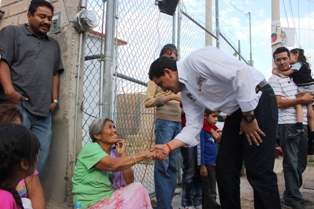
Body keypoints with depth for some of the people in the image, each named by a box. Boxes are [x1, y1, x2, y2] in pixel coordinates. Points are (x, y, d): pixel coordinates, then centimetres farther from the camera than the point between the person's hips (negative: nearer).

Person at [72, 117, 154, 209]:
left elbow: (129, 181, 0)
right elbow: (114, 165, -33)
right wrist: (144, 154, -29)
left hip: (108, 200, 6)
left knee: (137, 188, -17)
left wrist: (122, 154, -8)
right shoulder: (90, 148, -14)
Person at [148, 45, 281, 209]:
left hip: (258, 101, -9)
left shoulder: (196, 59, -20)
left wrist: (248, 116, -22)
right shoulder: (186, 91, 8)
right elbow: (193, 126, 5)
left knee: (258, 171, -9)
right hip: (236, 113, 9)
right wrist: (168, 147, -7)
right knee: (224, 168, 8)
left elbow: (242, 72, -26)